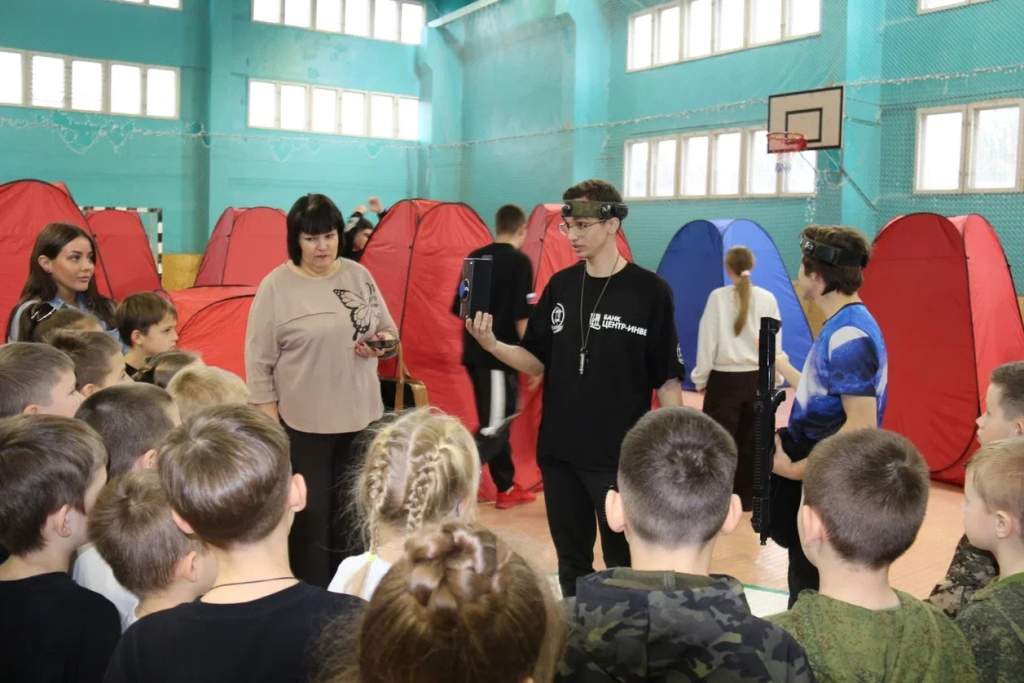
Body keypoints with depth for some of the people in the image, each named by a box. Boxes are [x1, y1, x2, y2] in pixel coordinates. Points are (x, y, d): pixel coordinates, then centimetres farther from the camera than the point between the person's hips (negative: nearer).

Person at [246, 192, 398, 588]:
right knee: (309, 514, 4)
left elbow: (389, 331, 13)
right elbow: (260, 364, -8)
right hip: (302, 423, -4)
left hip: (361, 417, 5)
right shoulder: (276, 286, -9)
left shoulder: (359, 276, 4)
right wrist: (271, 425, -10)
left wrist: (381, 345, -11)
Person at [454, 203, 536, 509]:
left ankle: (507, 489, 27)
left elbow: (459, 308, 13)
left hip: (474, 354, 8)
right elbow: (521, 317, -15)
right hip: (501, 356, -8)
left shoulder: (475, 258, 9)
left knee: (497, 422, 18)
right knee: (493, 429, -4)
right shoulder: (519, 261, -10)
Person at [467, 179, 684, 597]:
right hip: (559, 450, 5)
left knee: (623, 565, 5)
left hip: (621, 454, -4)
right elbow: (537, 363, 6)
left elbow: (666, 378, -4)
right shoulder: (560, 286, 5)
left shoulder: (650, 292, -8)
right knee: (571, 562, 16)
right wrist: (491, 345, -11)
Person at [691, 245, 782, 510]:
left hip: (724, 379, -3)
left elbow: (707, 341, -6)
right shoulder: (768, 299, -1)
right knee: (750, 443, 12)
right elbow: (776, 342, 5)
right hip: (757, 379, 3)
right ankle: (746, 500, 21)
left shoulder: (718, 297, -8)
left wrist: (700, 378, 4)